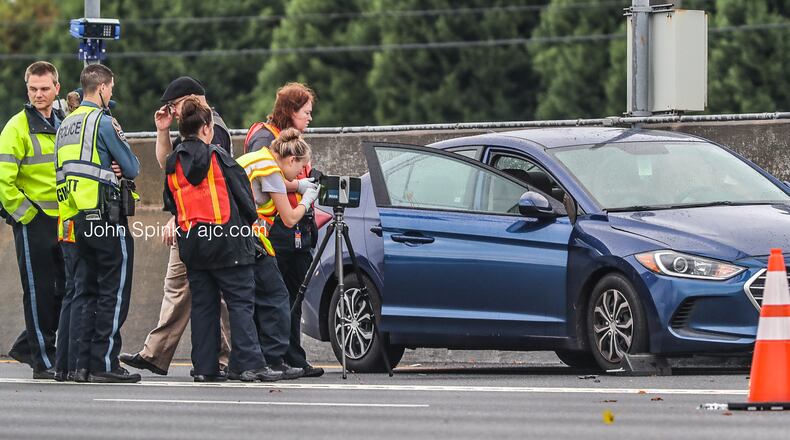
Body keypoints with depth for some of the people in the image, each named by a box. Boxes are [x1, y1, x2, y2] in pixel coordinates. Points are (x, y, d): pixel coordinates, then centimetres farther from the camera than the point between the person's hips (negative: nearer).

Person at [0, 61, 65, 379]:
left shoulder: (66, 125, 13)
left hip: (64, 221, 7)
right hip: (33, 222, -7)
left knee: (65, 291, 8)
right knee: (39, 291, -3)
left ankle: (27, 347, 22)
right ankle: (43, 362, 3)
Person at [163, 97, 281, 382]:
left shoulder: (173, 164, 8)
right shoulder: (218, 158, -7)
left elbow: (170, 203, 14)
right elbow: (243, 193, -3)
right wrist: (250, 222, 13)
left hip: (190, 240, 5)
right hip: (225, 238, -5)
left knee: (202, 305, 10)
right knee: (241, 302, -4)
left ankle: (205, 367, 7)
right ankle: (249, 364, -11)